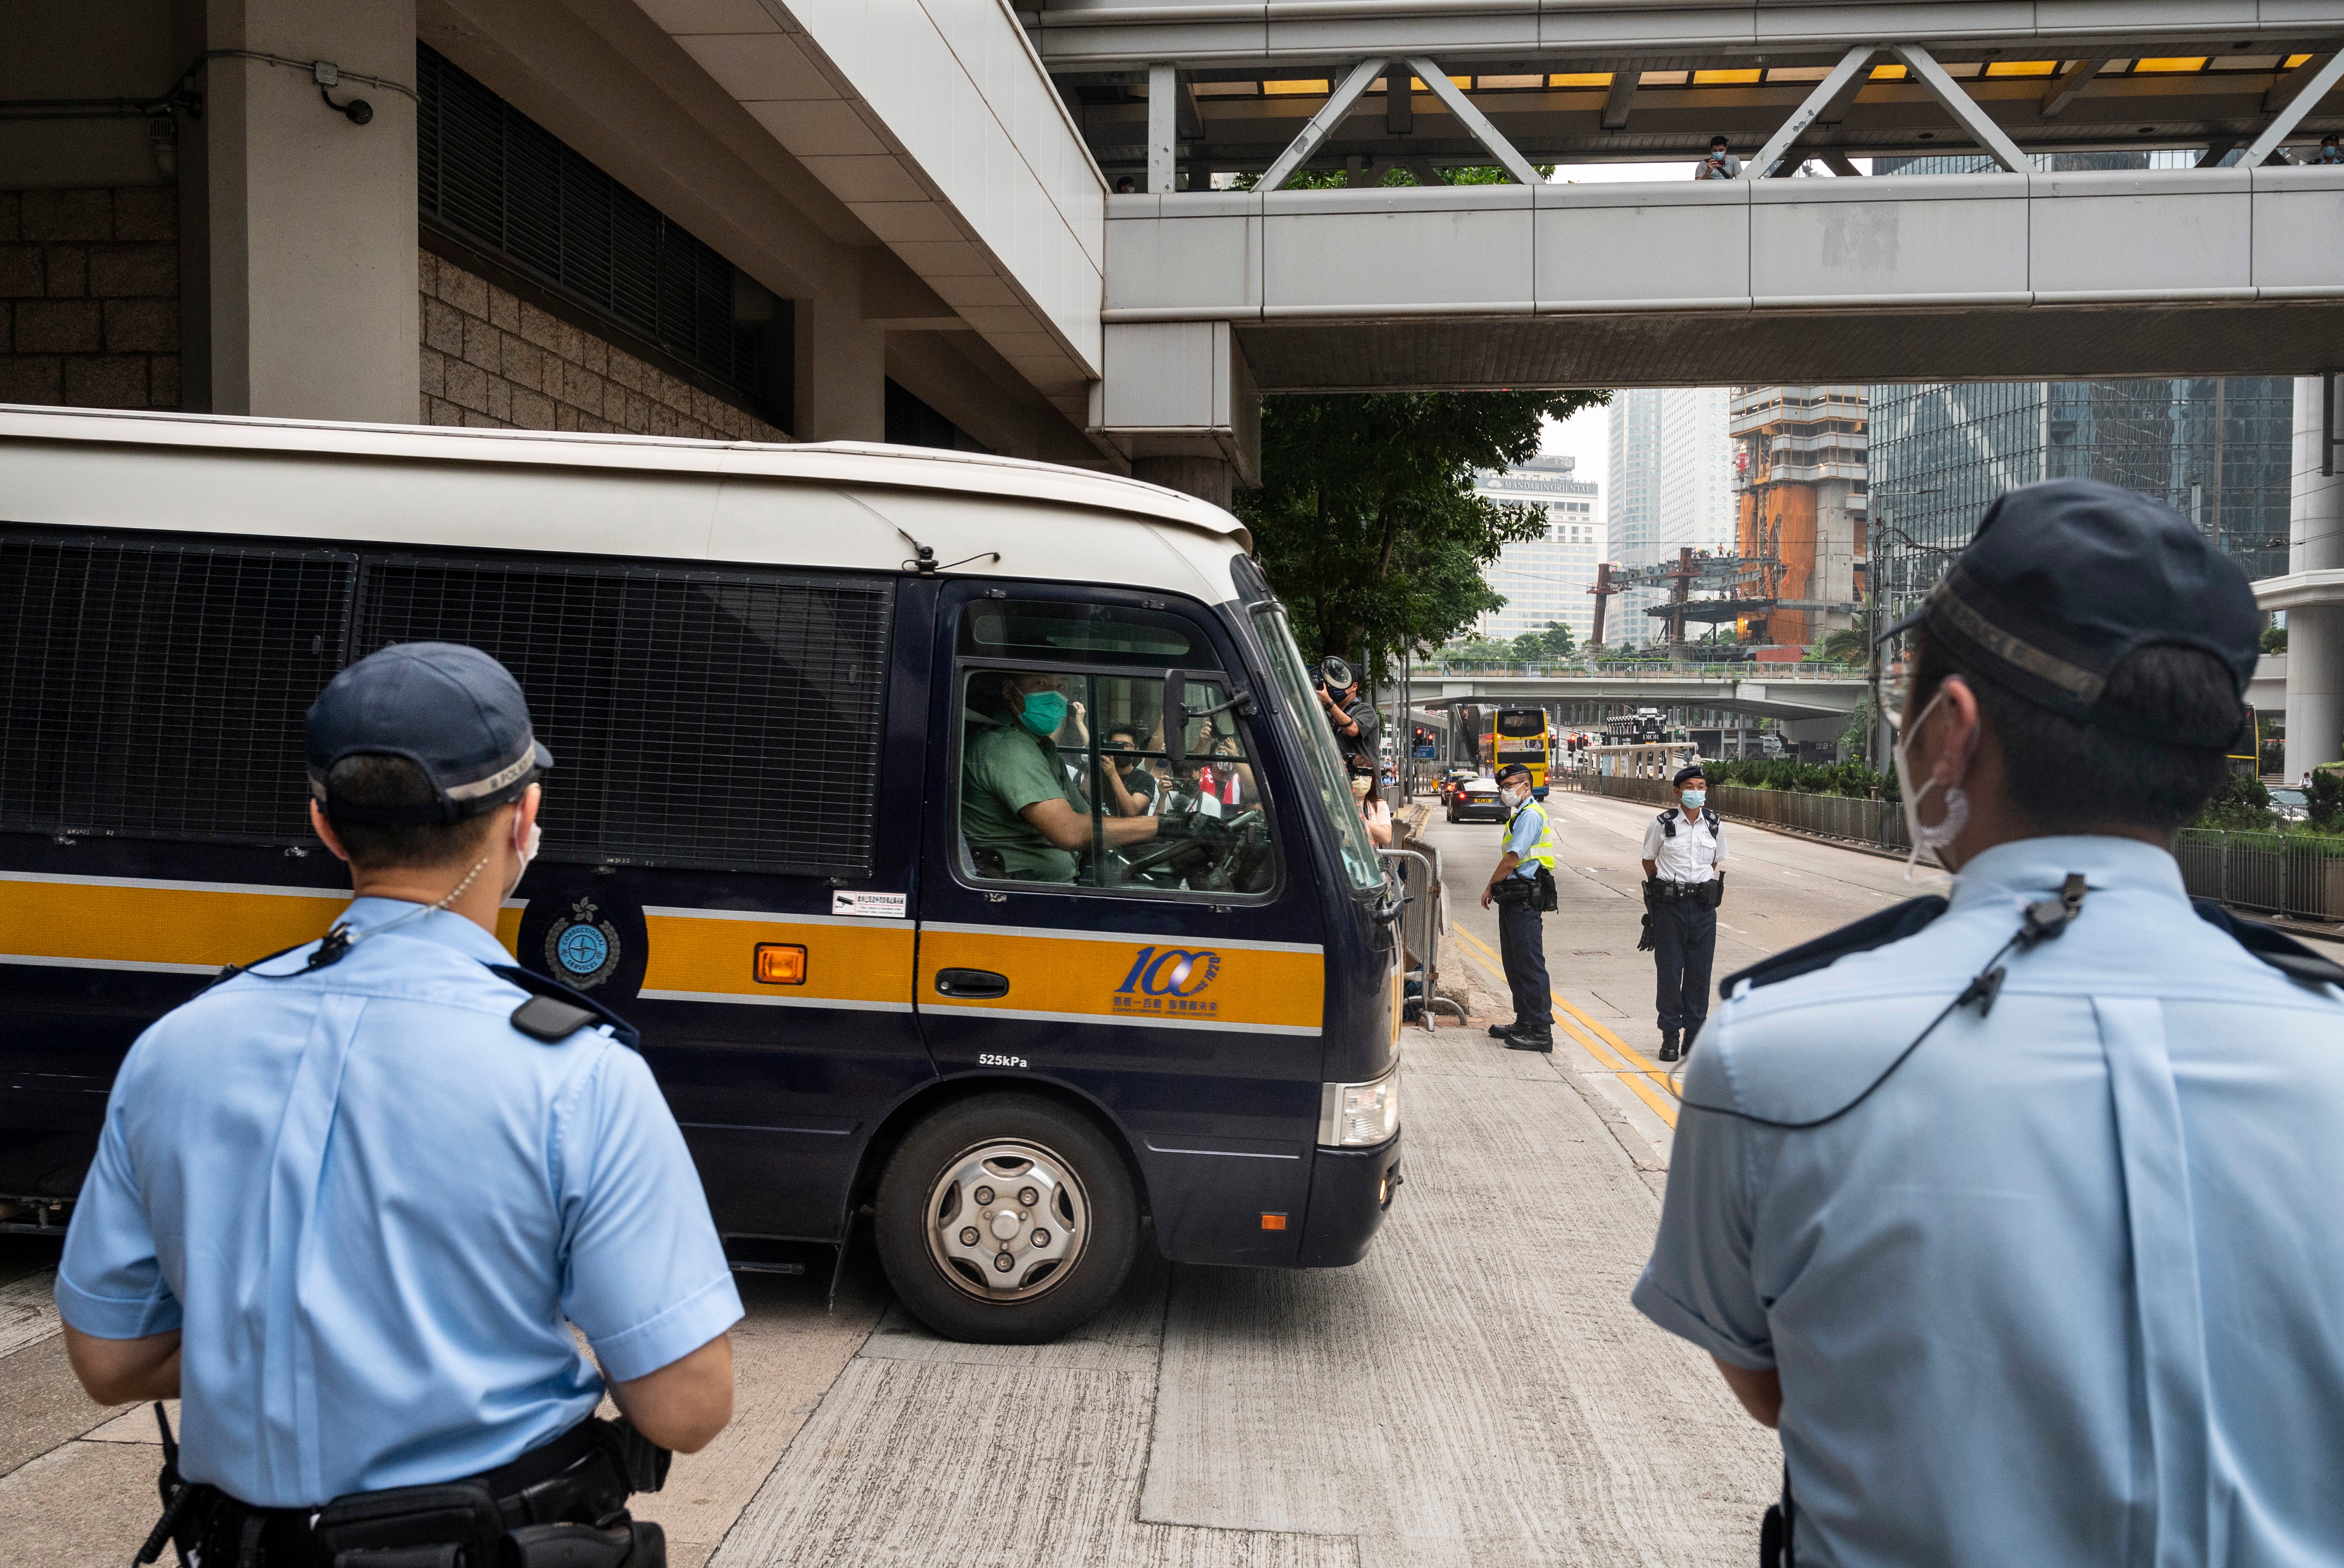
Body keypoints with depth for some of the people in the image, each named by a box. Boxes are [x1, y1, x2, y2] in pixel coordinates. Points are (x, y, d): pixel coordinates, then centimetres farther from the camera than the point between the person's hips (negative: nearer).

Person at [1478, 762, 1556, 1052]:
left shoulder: (1530, 815, -14)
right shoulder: (1519, 815, 19)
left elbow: (1511, 860, -17)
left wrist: (1490, 887, -5)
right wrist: (1497, 888, 12)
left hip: (1525, 900, -11)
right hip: (1513, 898, 11)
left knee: (1530, 965, -9)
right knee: (1513, 963, 16)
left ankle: (1541, 1032, -8)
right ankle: (1524, 1022, 24)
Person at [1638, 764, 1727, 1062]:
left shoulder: (1714, 825, 4)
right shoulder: (1662, 824, -5)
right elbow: (1649, 861, 7)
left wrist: (1702, 887, 12)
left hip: (1704, 906, 2)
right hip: (1669, 905, -2)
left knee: (1700, 970, 5)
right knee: (1670, 970, 1)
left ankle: (1694, 1033, 17)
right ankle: (1670, 1036, 10)